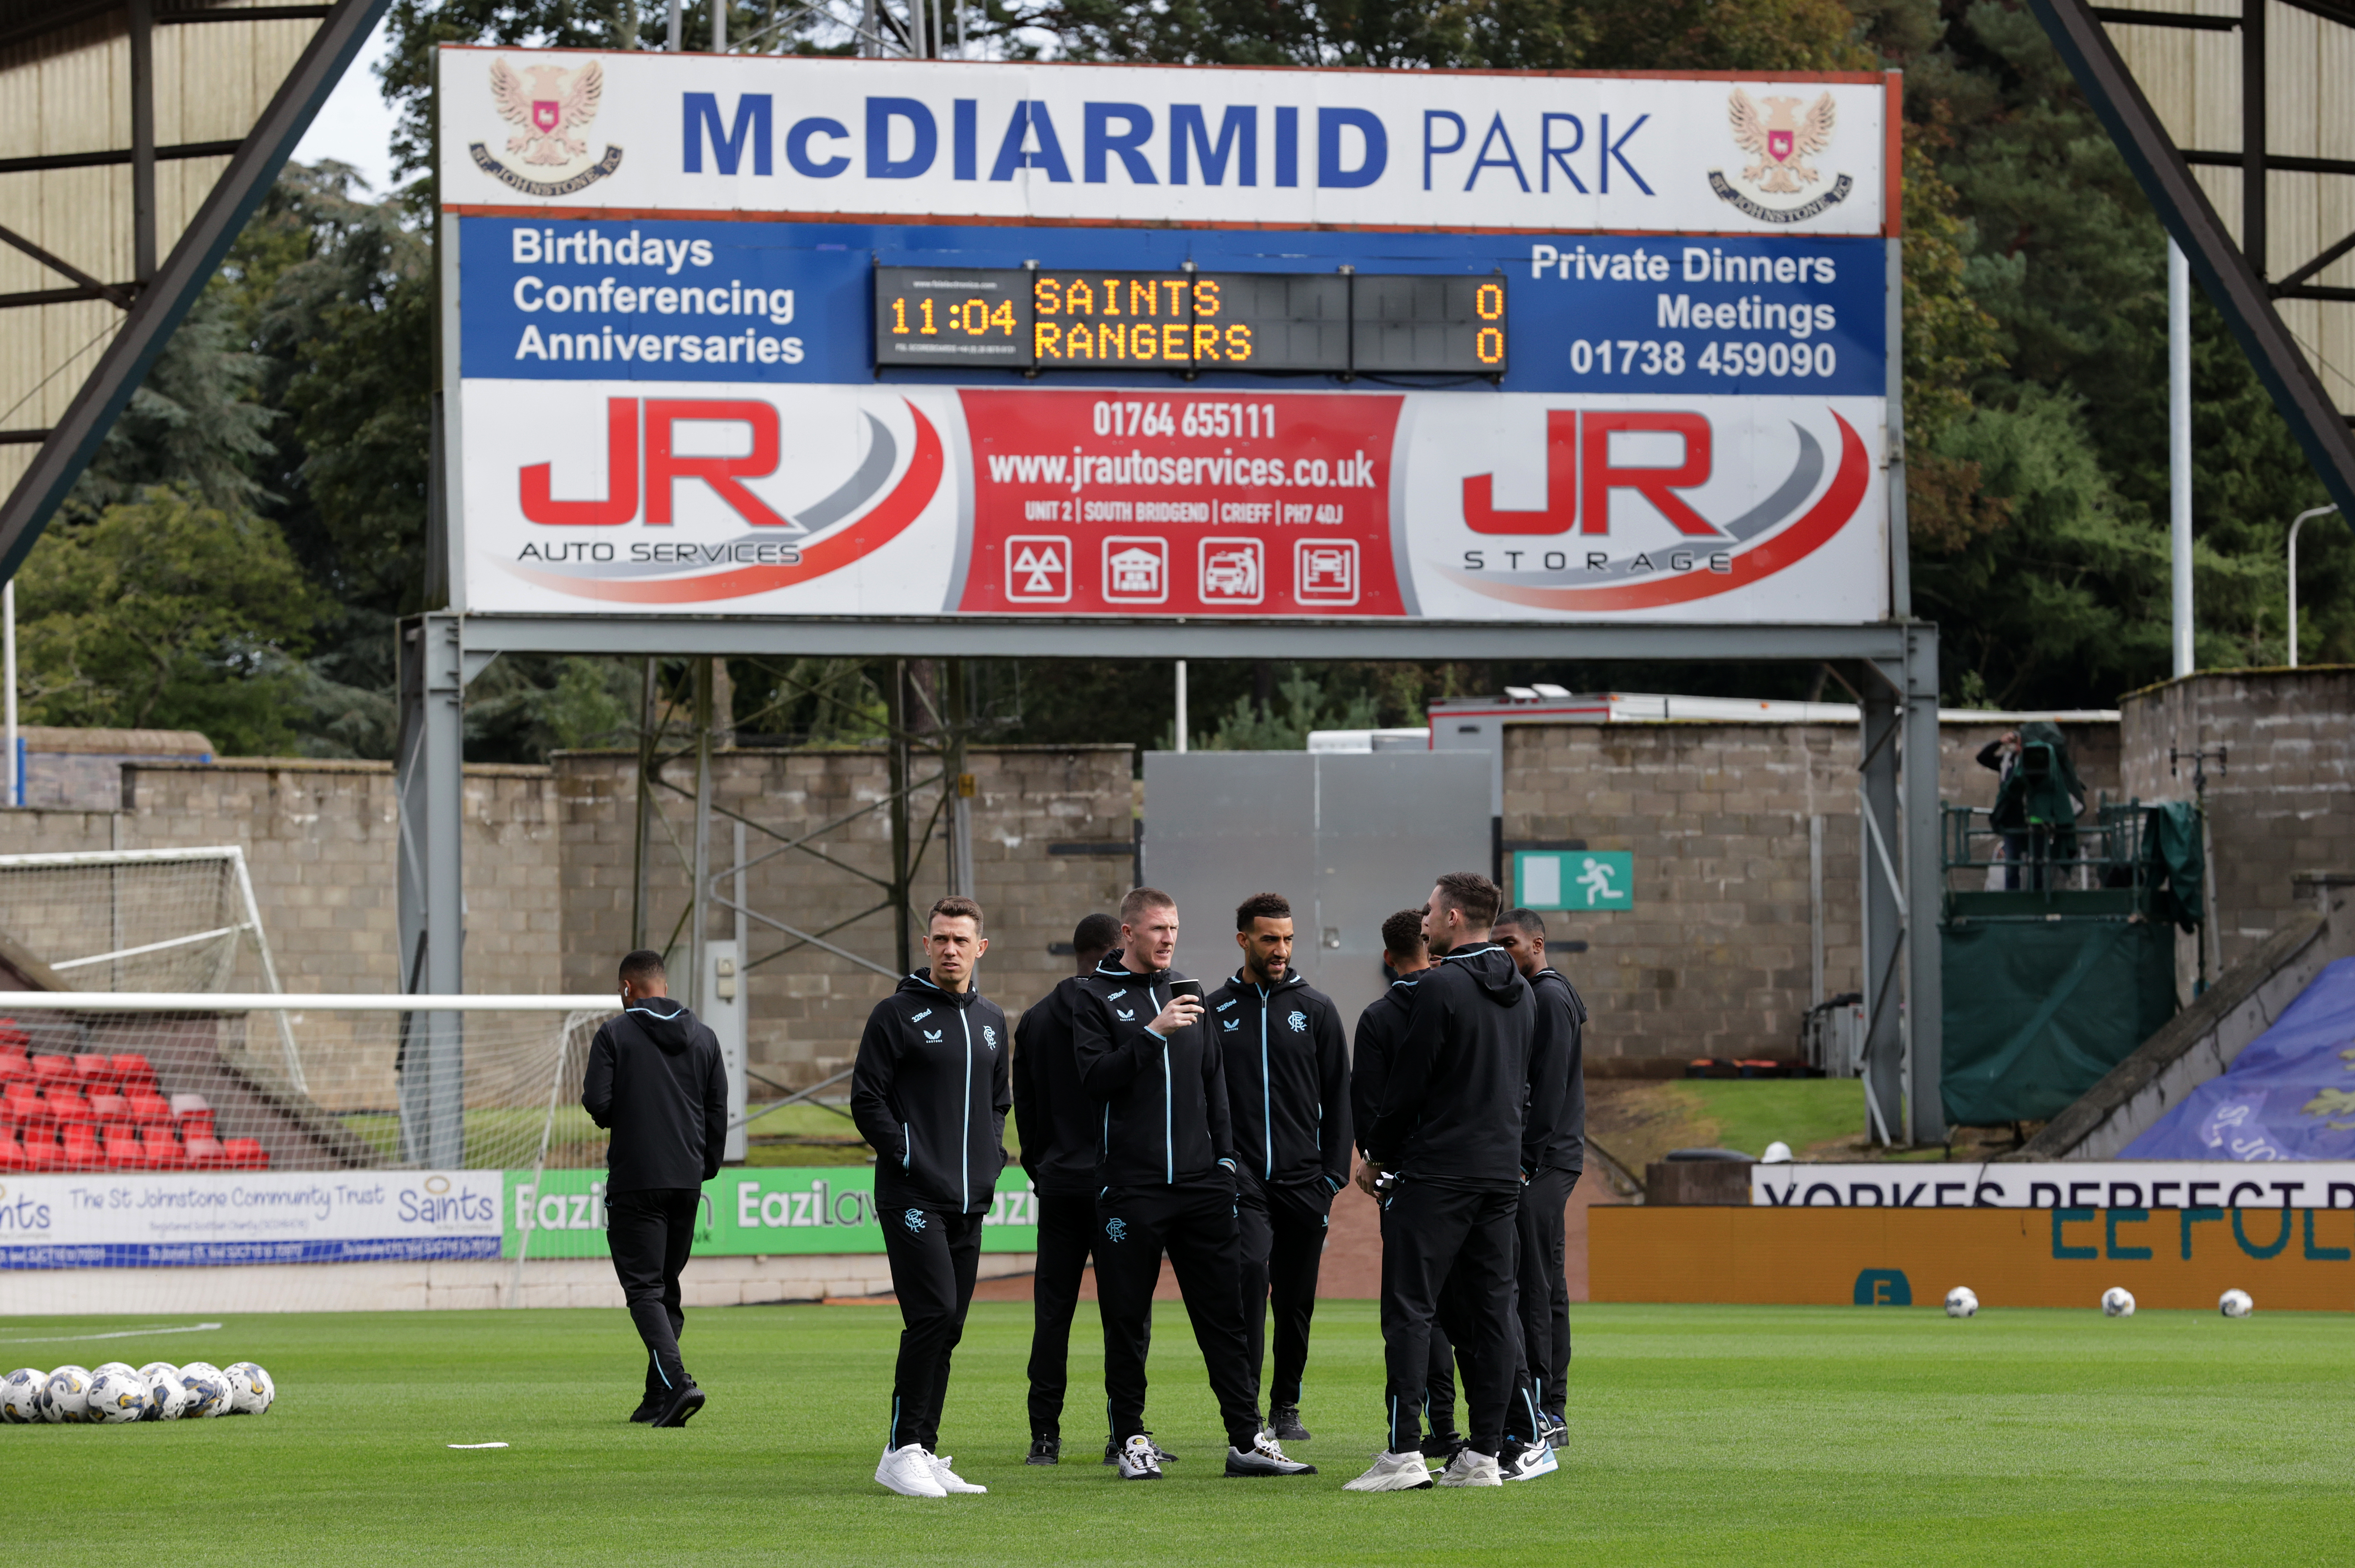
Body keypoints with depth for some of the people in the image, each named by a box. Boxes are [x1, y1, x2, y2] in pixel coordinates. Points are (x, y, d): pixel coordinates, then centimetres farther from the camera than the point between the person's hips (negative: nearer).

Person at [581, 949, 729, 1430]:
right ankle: (658, 1399, 15)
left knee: (644, 1288, -5)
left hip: (635, 1179, -5)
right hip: (687, 1181, 5)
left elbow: (597, 1103, -12)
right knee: (667, 1288, 15)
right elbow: (718, 1111, 9)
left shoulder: (615, 1034, -5)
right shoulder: (703, 1038, 10)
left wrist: (619, 1118, 11)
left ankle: (676, 1381, -24)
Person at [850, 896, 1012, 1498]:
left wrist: (991, 1156, 10)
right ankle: (902, 1451, -12)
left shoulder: (991, 1020, 16)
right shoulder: (897, 1014, -4)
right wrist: (910, 1157, -14)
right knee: (933, 1313, -17)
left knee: (948, 1328, 7)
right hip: (913, 1197, -7)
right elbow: (867, 1100, -6)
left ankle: (924, 1454, 12)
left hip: (971, 1201, 7)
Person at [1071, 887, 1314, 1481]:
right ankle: (1132, 1440, 8)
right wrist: (1152, 1033, -21)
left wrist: (1225, 1158, 12)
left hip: (1200, 1185, 5)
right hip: (1129, 1188, -4)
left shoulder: (1188, 992, 16)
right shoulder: (1097, 997, 0)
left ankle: (1247, 1439, 3)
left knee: (1224, 1314, 2)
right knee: (1127, 1320, 1)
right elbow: (1095, 1076, -13)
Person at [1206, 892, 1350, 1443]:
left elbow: (1337, 1097, 8)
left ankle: (1286, 1406, 18)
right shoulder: (1215, 1011, 7)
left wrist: (1334, 1175, 0)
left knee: (1296, 1299, 6)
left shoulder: (1316, 1009, 8)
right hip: (1241, 1178, -2)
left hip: (1303, 1179, 2)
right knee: (1251, 1273, -21)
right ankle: (1246, 1401, -22)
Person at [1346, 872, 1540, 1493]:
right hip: (1503, 1173, 8)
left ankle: (1404, 1453, -13)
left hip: (1437, 1172, -8)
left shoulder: (1441, 987, -12)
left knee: (1410, 1308, -6)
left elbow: (1407, 1083, -11)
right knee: (1490, 1313, 8)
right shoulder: (1520, 993, 14)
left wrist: (1378, 1155, 1)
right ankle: (1484, 1454, 6)